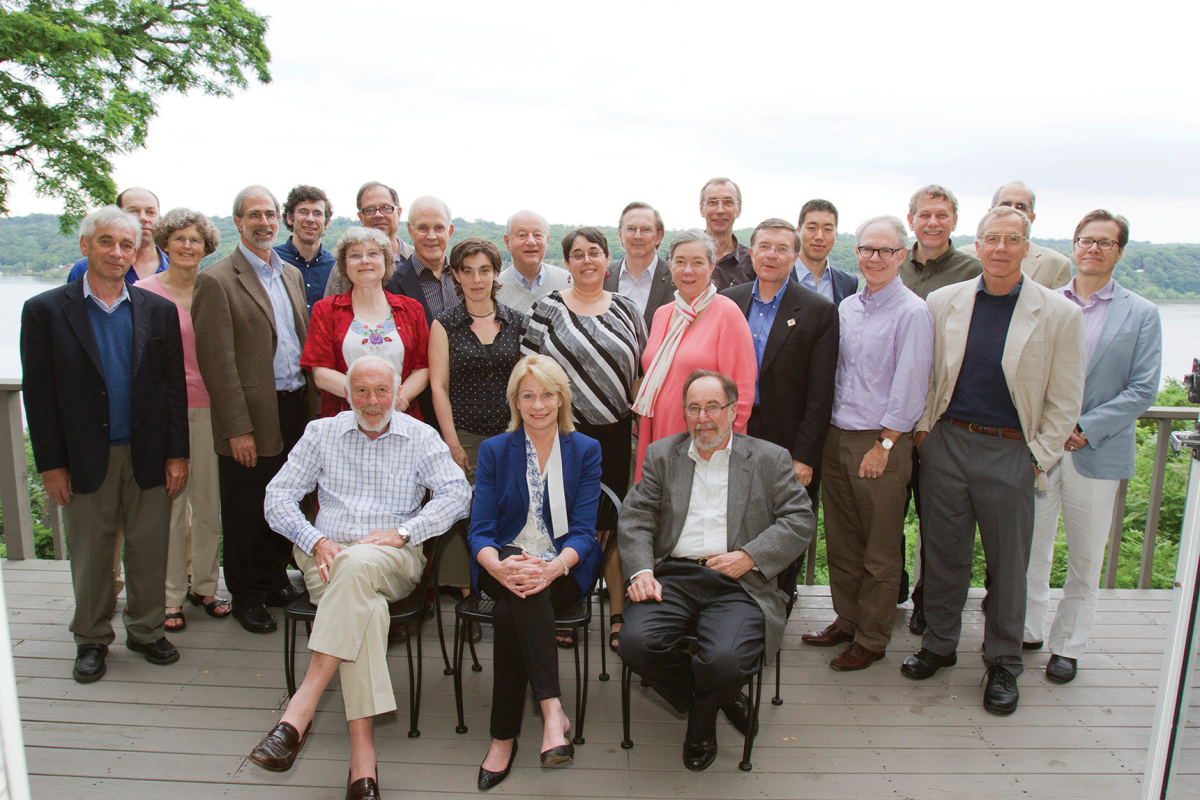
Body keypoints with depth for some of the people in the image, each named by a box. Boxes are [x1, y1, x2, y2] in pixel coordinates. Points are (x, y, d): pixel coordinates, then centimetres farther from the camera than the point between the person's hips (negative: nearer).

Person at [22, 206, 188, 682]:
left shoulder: (158, 311, 4)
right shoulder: (45, 311, -1)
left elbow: (174, 385, 3)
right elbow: (38, 394, -2)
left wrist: (176, 453, 0)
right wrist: (50, 464, -5)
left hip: (148, 458, 1)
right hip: (85, 460, -1)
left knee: (149, 552, 9)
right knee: (90, 557, 11)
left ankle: (146, 630, 28)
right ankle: (92, 640, 29)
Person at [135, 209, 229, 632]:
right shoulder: (144, 292, -2)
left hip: (208, 407, 3)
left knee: (209, 501, 8)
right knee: (168, 503, 3)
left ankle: (204, 585, 24)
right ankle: (171, 595, 16)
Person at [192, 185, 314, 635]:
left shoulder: (292, 275, 13)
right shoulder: (217, 280, -9)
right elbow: (217, 362, -13)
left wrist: (311, 403, 8)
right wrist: (238, 429, -16)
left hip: (295, 411, 6)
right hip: (253, 417, -6)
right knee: (247, 514, 7)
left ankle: (276, 581, 33)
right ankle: (246, 598, 23)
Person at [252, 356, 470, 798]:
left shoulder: (421, 437, 11)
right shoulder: (321, 433, 14)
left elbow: (456, 492, 0)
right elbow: (279, 495, 10)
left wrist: (402, 532, -12)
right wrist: (316, 541, -8)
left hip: (394, 559, -1)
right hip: (328, 557, 1)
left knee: (359, 564, -38)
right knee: (366, 606, -34)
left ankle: (300, 708, -37)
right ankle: (362, 753, -37)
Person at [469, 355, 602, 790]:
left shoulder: (586, 450, 5)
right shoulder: (494, 450, 7)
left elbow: (583, 531, -4)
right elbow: (480, 530, -2)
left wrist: (553, 567, -27)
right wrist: (499, 566, -26)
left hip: (565, 570, -1)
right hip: (504, 566, 1)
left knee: (509, 614, -30)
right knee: (520, 594, -35)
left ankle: (504, 737, -20)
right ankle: (552, 711, -34)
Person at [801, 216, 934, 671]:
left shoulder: (912, 312, -9)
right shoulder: (847, 308, 11)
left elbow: (909, 388, -12)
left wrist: (883, 446, -13)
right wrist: (827, 435, 10)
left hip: (882, 443, -6)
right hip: (836, 437, 6)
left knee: (880, 551, 6)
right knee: (840, 542, 15)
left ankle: (872, 639, 21)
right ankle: (846, 620, 32)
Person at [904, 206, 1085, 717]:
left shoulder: (1059, 314, -4)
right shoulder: (944, 302, 3)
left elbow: (1064, 401, -1)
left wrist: (1040, 458, -4)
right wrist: (922, 428, 4)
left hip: (1011, 453, -2)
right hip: (946, 444, 2)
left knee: (1007, 564, 9)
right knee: (943, 554, 12)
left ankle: (1002, 664, 27)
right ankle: (939, 644, 31)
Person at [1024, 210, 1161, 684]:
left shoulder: (1141, 314, 2)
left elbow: (1143, 389, -4)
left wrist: (1086, 428, -14)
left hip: (1098, 453, -1)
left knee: (1085, 559, 9)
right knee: (1030, 548, 10)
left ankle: (1068, 646, 24)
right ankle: (1027, 631, 28)